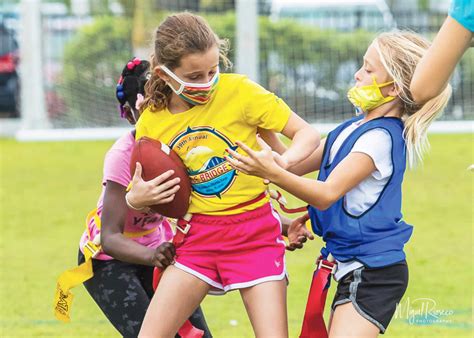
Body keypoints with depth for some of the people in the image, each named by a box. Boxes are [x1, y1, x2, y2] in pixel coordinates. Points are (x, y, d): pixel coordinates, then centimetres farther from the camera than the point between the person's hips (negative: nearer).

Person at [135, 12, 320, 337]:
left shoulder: (239, 91, -11)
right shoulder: (151, 122, -2)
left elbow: (308, 134, -8)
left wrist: (282, 161, -29)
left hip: (254, 233, -3)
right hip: (198, 236, 3)